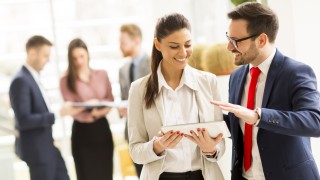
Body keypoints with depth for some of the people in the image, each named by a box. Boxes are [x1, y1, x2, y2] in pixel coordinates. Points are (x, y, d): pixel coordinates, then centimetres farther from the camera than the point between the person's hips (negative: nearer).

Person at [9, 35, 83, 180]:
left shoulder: (33, 77, 10)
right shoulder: (21, 81, -20)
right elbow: (23, 120, -25)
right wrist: (58, 114, -25)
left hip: (46, 145, 9)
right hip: (35, 149, -9)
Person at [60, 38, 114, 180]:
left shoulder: (102, 74, 7)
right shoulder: (66, 80, -4)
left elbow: (110, 100, 4)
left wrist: (98, 110, -18)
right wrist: (89, 112, -28)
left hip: (102, 128, 3)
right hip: (82, 132, -3)